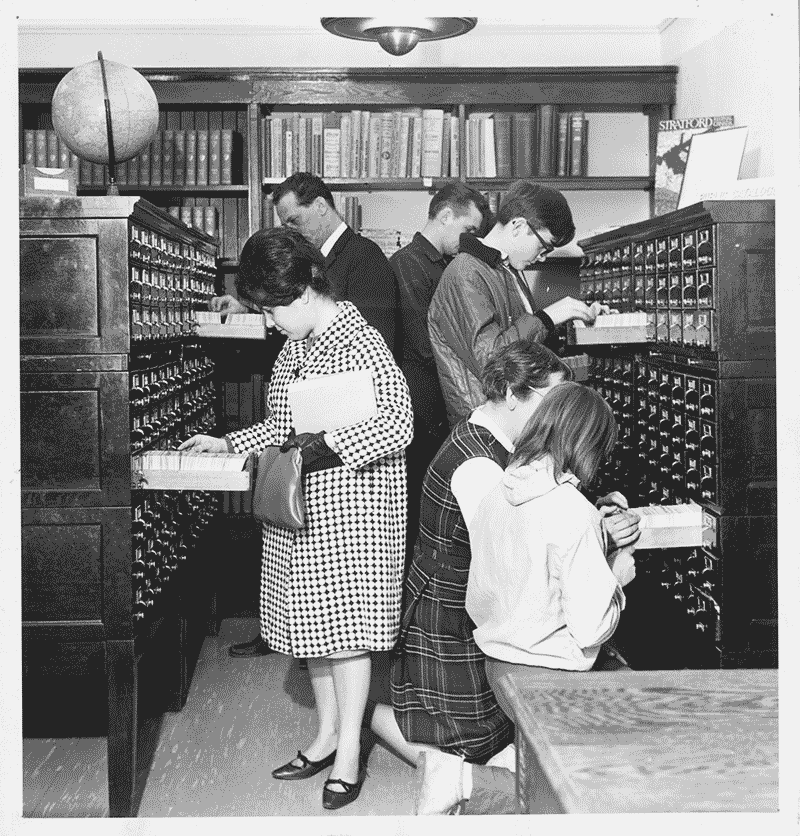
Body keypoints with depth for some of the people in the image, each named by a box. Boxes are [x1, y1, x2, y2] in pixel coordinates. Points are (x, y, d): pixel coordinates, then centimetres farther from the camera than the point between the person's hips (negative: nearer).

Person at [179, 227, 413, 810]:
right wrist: (228, 444, 10)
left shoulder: (360, 342, -16)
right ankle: (327, 734, 29)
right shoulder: (296, 346, 10)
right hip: (301, 510, 8)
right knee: (312, 623, 14)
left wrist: (331, 449, -26)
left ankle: (349, 752, 12)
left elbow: (399, 424, -20)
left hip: (352, 512, -8)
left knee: (345, 626, -1)